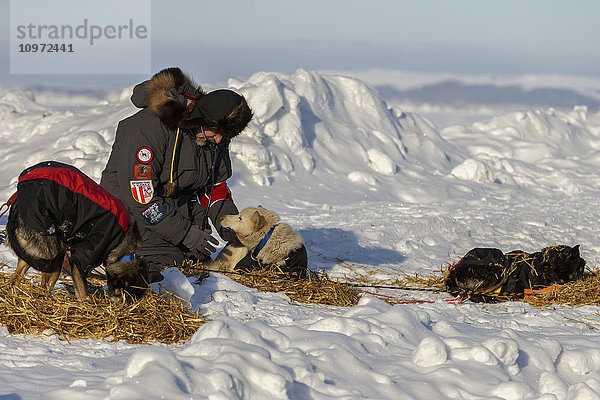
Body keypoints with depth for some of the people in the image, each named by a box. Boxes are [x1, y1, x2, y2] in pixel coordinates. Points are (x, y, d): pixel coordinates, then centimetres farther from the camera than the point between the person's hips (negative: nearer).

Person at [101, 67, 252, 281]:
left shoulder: (214, 136, -1)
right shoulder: (149, 129, -26)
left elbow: (215, 183, 13)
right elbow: (139, 194, -27)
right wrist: (185, 233, -26)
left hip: (180, 206, 8)